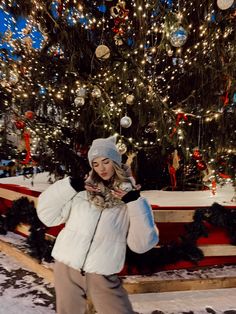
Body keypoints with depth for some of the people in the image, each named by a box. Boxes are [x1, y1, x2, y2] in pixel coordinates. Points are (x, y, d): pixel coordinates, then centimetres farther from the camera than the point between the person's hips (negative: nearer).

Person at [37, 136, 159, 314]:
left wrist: (135, 203, -17)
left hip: (103, 277, -1)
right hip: (67, 269, 2)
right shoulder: (81, 191, -3)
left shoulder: (130, 196, -3)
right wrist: (68, 186, -12)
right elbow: (47, 215, -1)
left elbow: (142, 244, -7)